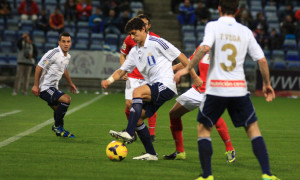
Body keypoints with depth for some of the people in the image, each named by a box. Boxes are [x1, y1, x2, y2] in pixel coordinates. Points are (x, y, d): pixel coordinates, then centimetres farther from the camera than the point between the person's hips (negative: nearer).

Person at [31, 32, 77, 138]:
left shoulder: (68, 56, 10)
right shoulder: (53, 53, -18)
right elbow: (39, 67, -15)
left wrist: (70, 83, 37)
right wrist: (36, 85, -16)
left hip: (53, 88, 9)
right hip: (45, 88, -9)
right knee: (66, 99, -24)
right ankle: (58, 126, -12)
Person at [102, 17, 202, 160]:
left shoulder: (156, 43, -6)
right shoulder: (135, 52, 16)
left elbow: (180, 56, -4)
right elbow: (121, 70, 16)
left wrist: (195, 77, -4)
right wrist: (109, 80, -5)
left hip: (166, 86, -8)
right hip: (153, 90, 8)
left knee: (137, 92, -30)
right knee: (137, 119, -1)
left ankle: (129, 133, -37)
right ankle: (151, 154, 8)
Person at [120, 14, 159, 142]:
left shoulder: (155, 39, -2)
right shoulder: (130, 38, -1)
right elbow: (123, 55, 13)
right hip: (133, 77, 0)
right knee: (129, 104, -8)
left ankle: (152, 133, 2)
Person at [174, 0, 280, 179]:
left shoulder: (213, 26, -1)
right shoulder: (245, 31, 7)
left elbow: (205, 48, -19)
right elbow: (262, 59, 6)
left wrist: (187, 68, -12)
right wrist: (267, 84, 18)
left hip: (216, 88, -2)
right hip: (239, 88, 2)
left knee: (204, 128, 13)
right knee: (253, 128, 11)